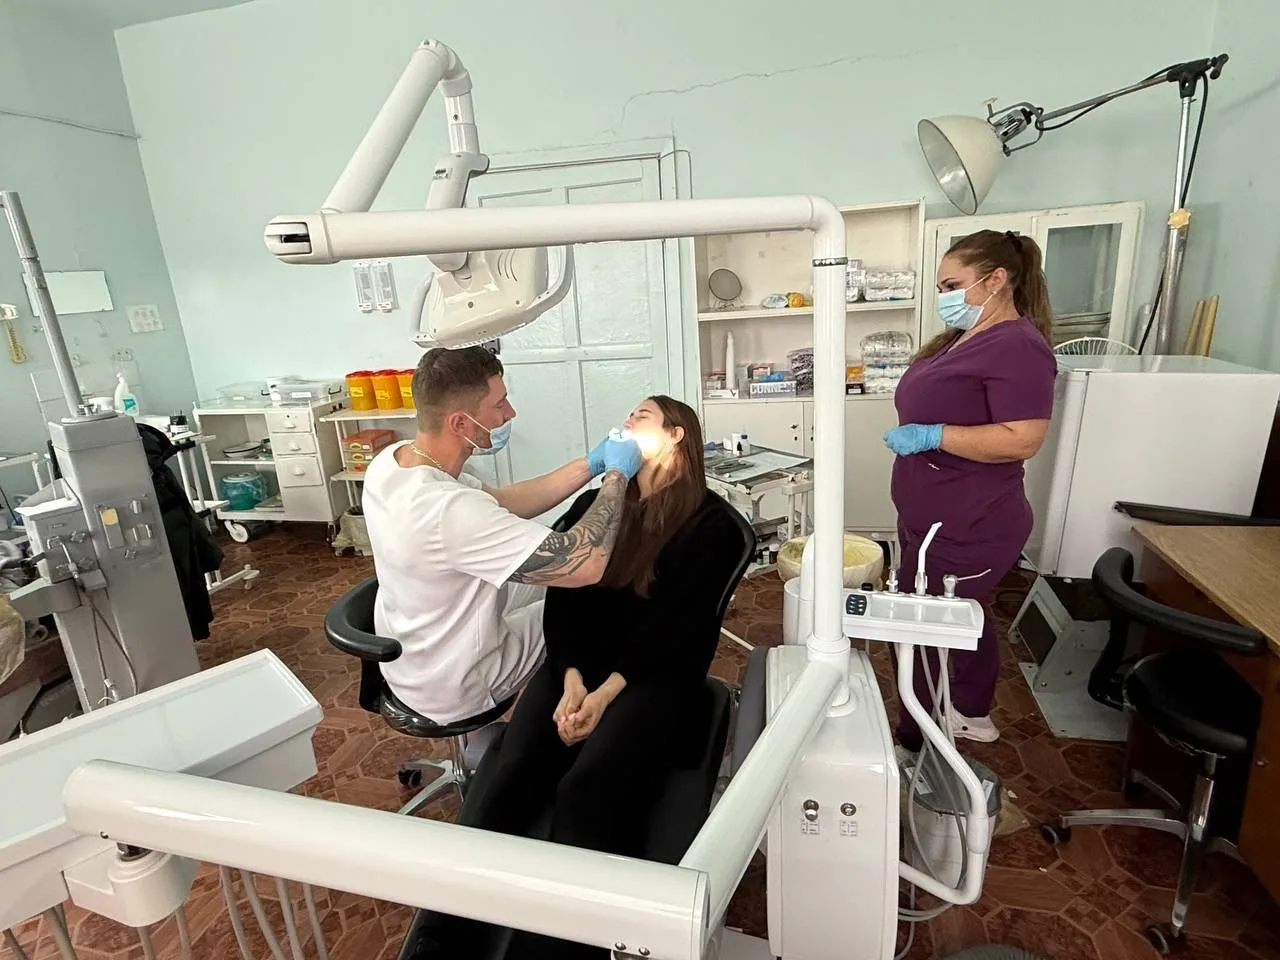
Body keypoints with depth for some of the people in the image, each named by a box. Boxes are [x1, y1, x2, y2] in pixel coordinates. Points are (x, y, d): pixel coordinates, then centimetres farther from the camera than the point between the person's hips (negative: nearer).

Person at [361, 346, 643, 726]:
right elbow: (589, 564, -38)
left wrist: (591, 465, -7)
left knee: (551, 579, 22)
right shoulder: (449, 510, -40)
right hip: (452, 688, -7)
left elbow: (502, 503, -2)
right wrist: (617, 473, -22)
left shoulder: (390, 462, -12)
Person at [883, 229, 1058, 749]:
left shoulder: (1017, 346, -19)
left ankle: (916, 744, 22)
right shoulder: (964, 337, 12)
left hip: (965, 530, -10)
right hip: (938, 520, 10)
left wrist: (932, 436, -26)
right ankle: (971, 714, 43)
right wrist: (916, 434, 12)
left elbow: (1022, 439, -26)